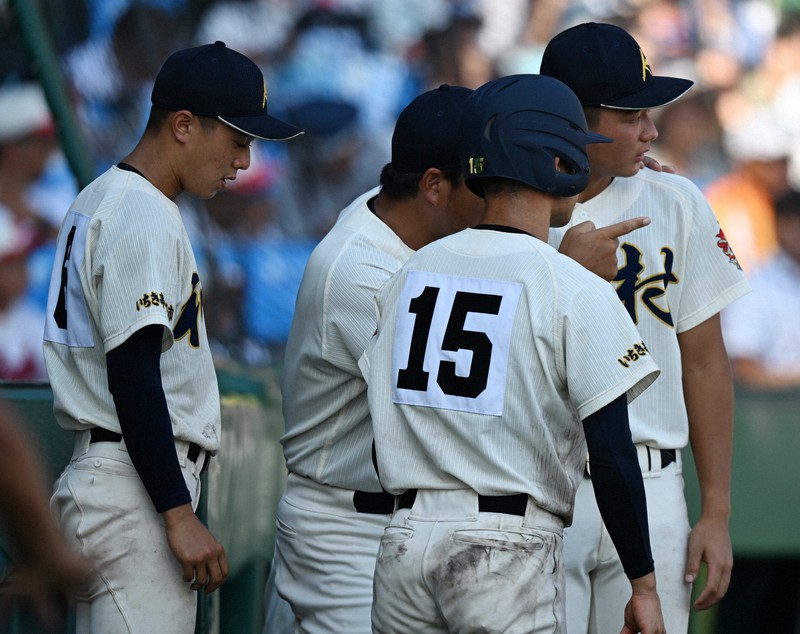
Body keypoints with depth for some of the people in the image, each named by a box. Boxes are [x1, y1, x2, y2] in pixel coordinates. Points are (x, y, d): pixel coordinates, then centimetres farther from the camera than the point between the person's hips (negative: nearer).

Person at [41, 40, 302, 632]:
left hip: (94, 473, 11)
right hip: (133, 489, -11)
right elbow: (132, 379, -21)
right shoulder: (143, 218, -15)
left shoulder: (101, 198, 18)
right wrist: (180, 515, -22)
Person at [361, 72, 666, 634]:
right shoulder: (577, 291, -7)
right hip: (511, 552, -5)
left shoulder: (409, 275, 11)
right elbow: (612, 455, -11)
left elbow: (386, 437, 13)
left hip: (403, 542, 6)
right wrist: (643, 586, -6)